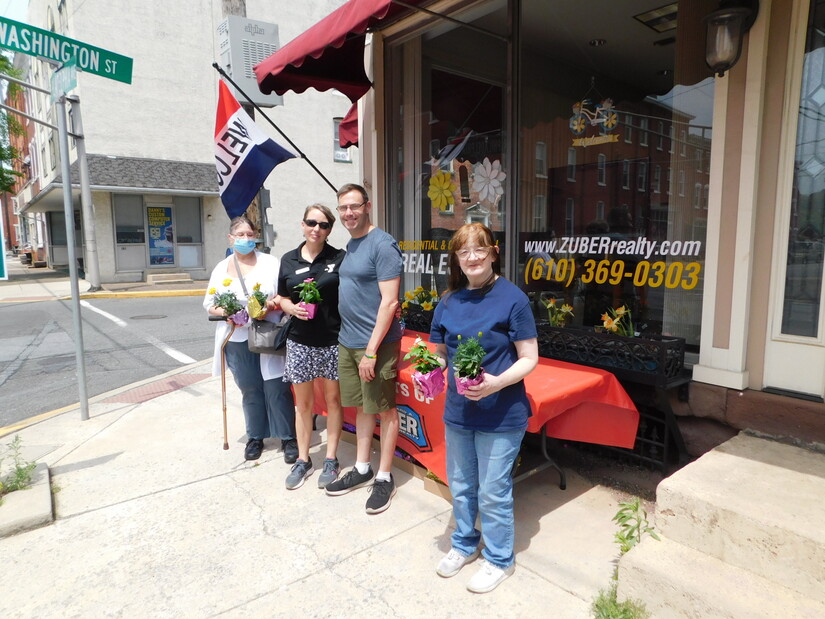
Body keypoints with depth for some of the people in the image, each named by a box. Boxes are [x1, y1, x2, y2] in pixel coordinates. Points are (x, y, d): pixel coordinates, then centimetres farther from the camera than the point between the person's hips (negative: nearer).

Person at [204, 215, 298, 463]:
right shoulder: (221, 268, 10)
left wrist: (273, 304, -21)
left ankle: (288, 438, 13)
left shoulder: (271, 263, 1)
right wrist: (224, 312, -8)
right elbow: (209, 304, 12)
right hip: (237, 341, 3)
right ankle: (255, 437, 28)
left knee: (276, 389, 0)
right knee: (250, 391, 12)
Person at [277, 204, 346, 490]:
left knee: (332, 399, 9)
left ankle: (331, 459, 24)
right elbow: (283, 299, 11)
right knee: (303, 402, 11)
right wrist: (293, 308, -10)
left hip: (333, 340, -2)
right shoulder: (289, 260, 5)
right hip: (300, 341, 2)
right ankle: (303, 460, 27)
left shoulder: (339, 258, -2)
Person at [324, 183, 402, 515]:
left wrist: (371, 351, -20)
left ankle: (384, 477, 19)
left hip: (376, 344, -8)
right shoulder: (350, 244, 12)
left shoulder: (382, 245, -14)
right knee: (362, 406, 17)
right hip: (347, 342, 8)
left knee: (384, 410, 6)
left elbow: (389, 302, -19)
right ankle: (362, 468, 31)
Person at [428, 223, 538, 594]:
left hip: (501, 414, -5)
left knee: (493, 491, 8)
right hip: (457, 410, 5)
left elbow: (530, 358, -12)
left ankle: (499, 559, 33)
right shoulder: (449, 302, 3)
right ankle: (464, 544, 45)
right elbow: (440, 352, 12)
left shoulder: (512, 298, -13)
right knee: (460, 485, 20)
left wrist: (497, 383, -27)